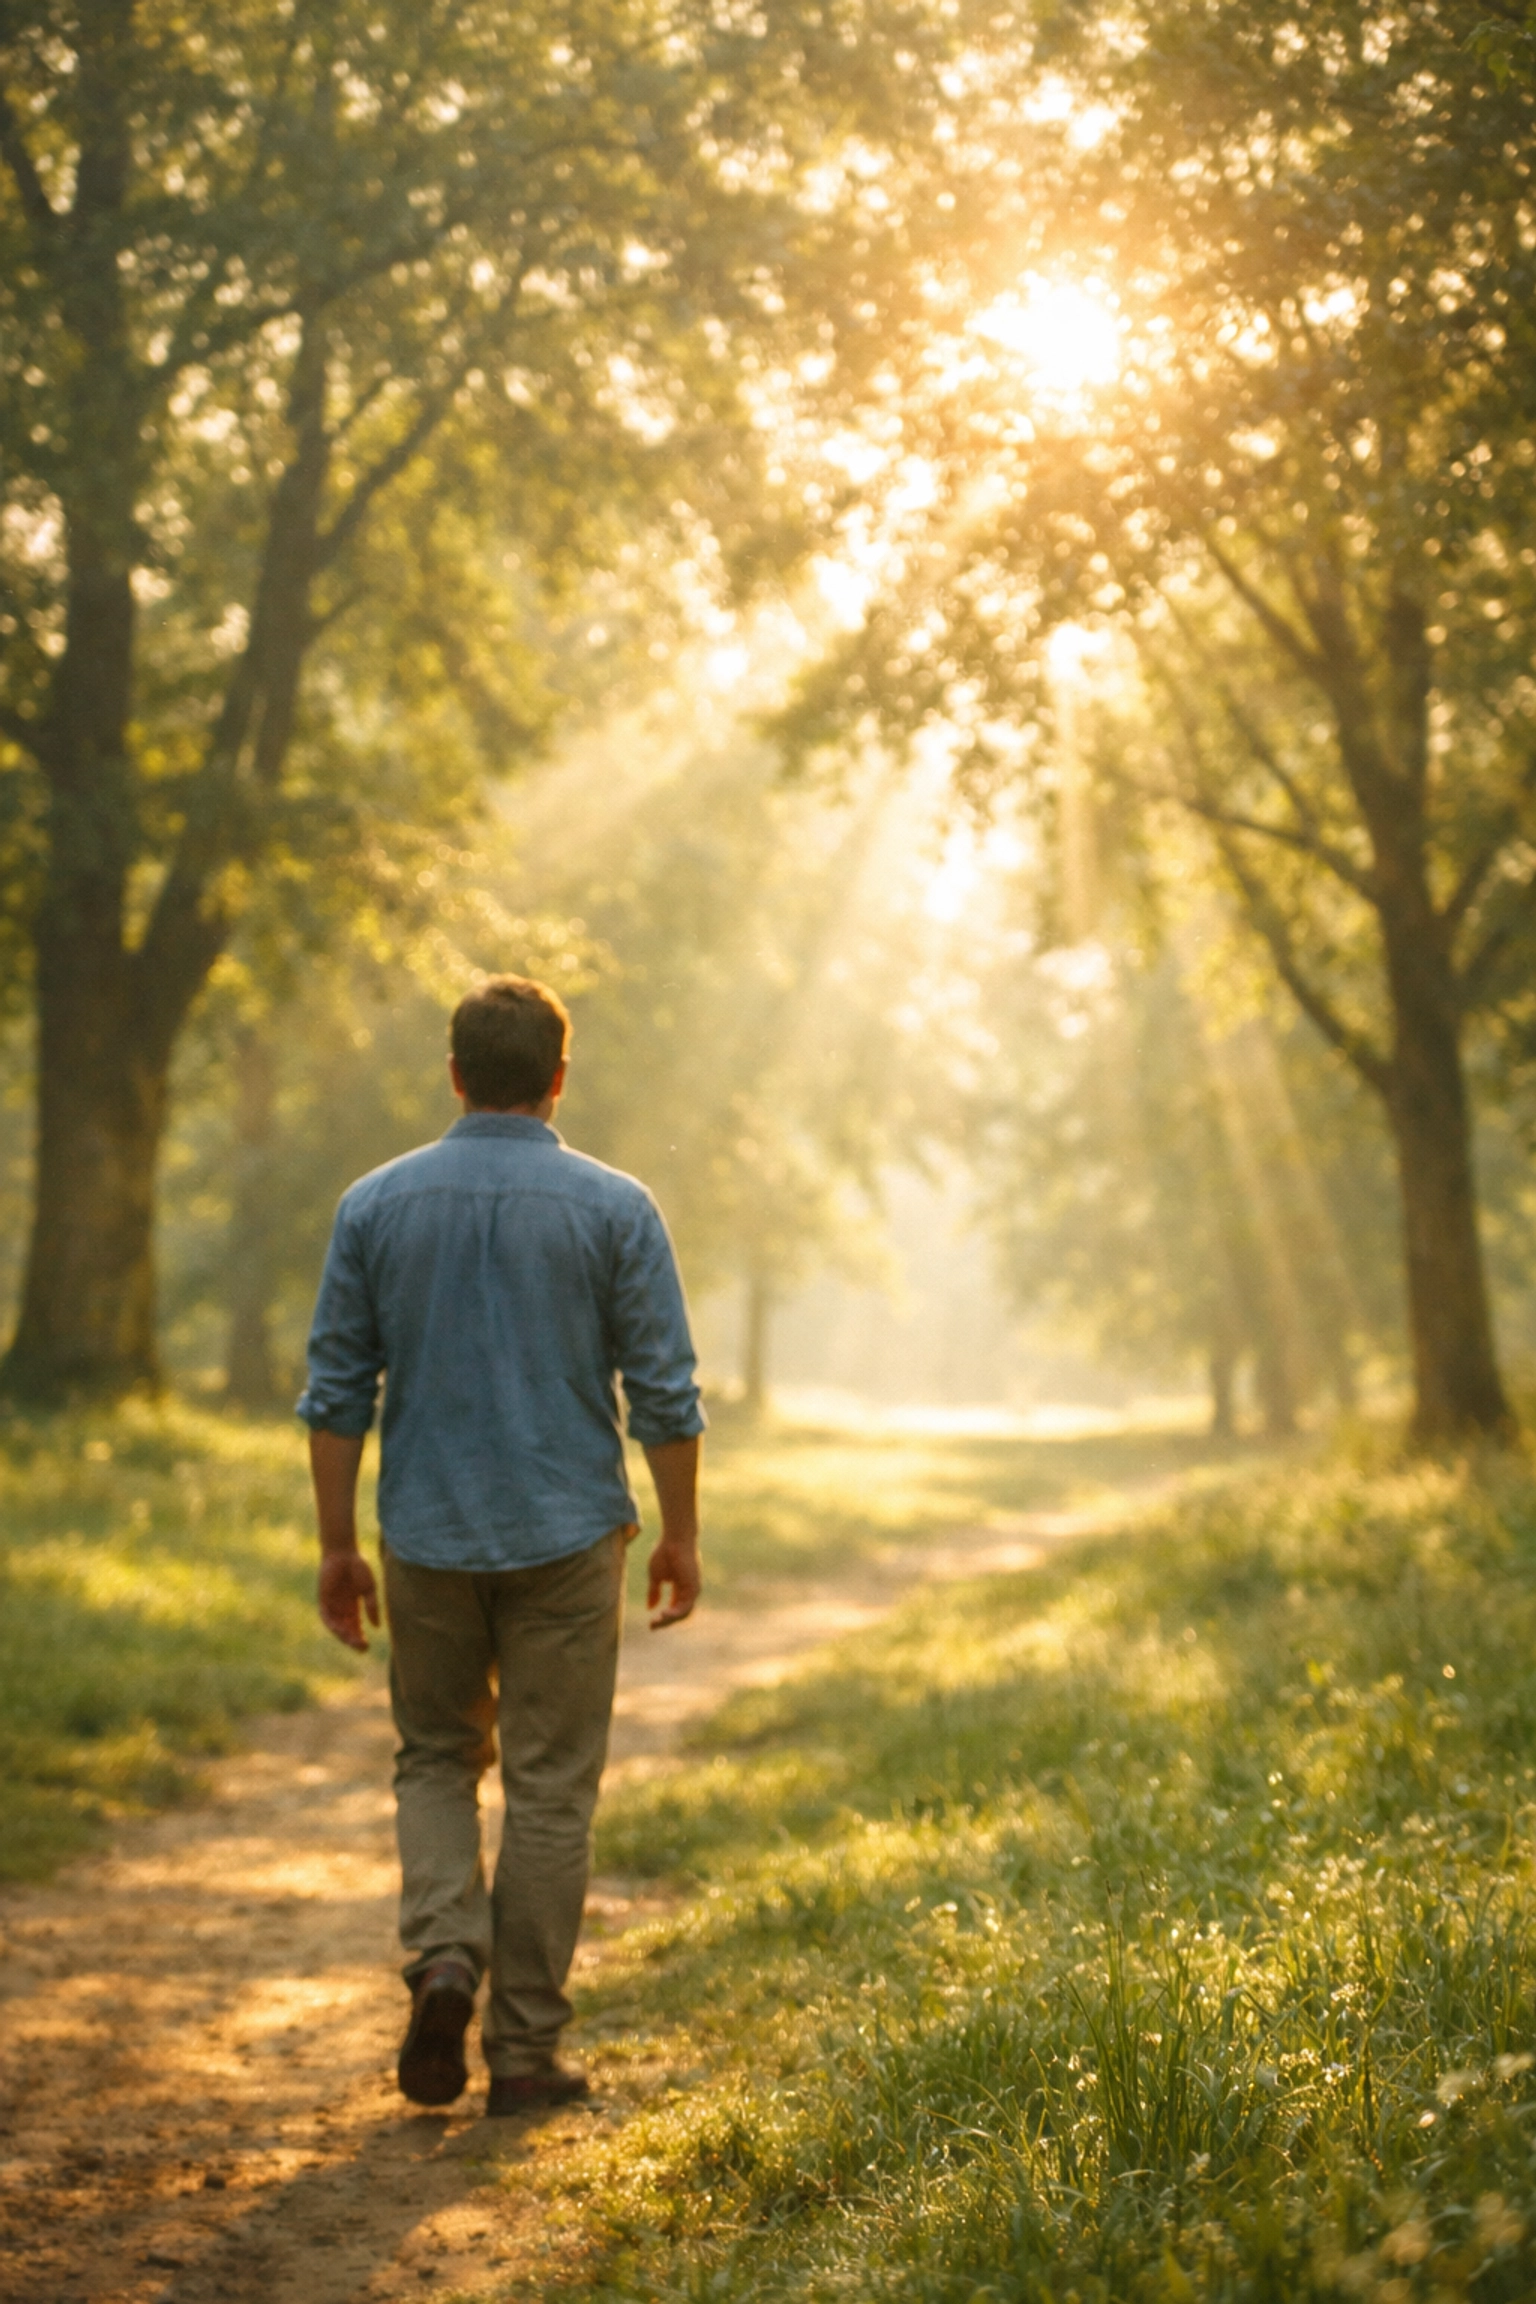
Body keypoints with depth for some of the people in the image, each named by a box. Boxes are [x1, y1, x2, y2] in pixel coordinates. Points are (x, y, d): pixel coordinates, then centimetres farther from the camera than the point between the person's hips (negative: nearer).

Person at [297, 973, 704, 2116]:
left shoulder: (376, 1204, 0)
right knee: (551, 1787, 6)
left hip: (428, 1538, 2)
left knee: (437, 1758, 19)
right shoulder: (613, 1207, -5)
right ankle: (526, 2049, 8)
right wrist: (681, 1536, 5)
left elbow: (337, 1389, 1)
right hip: (568, 1538, -1)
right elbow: (664, 1391, -5)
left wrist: (337, 1546, 7)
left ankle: (444, 1956, -4)